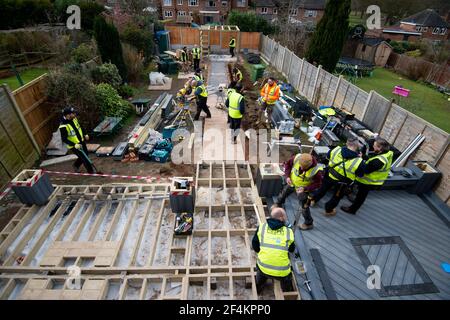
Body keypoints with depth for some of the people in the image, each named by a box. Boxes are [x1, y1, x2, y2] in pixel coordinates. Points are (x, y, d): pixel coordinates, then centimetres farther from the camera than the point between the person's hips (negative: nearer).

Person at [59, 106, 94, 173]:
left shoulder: (74, 118, -6)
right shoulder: (63, 126, -28)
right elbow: (64, 139, -21)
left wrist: (84, 135, 6)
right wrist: (74, 145, -28)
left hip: (81, 141, 7)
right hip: (74, 146, -7)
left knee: (85, 156, 21)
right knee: (85, 159, 0)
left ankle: (76, 165, 48)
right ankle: (91, 172, 18)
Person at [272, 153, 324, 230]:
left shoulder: (316, 171, -38)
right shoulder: (296, 158, -31)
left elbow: (317, 184, -21)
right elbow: (288, 164, -9)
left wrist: (305, 189, -31)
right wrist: (287, 176, -19)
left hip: (304, 189, -5)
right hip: (292, 183, 5)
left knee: (303, 207, 0)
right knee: (284, 192, 28)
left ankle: (309, 224, 27)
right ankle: (278, 204, 63)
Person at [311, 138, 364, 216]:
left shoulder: (336, 149, -20)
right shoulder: (358, 161, -29)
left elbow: (328, 156, 1)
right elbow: (361, 174, -10)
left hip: (329, 175, 3)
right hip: (341, 183, -3)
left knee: (323, 188, 30)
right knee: (336, 197, 24)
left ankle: (313, 200, 51)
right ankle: (328, 210, 44)